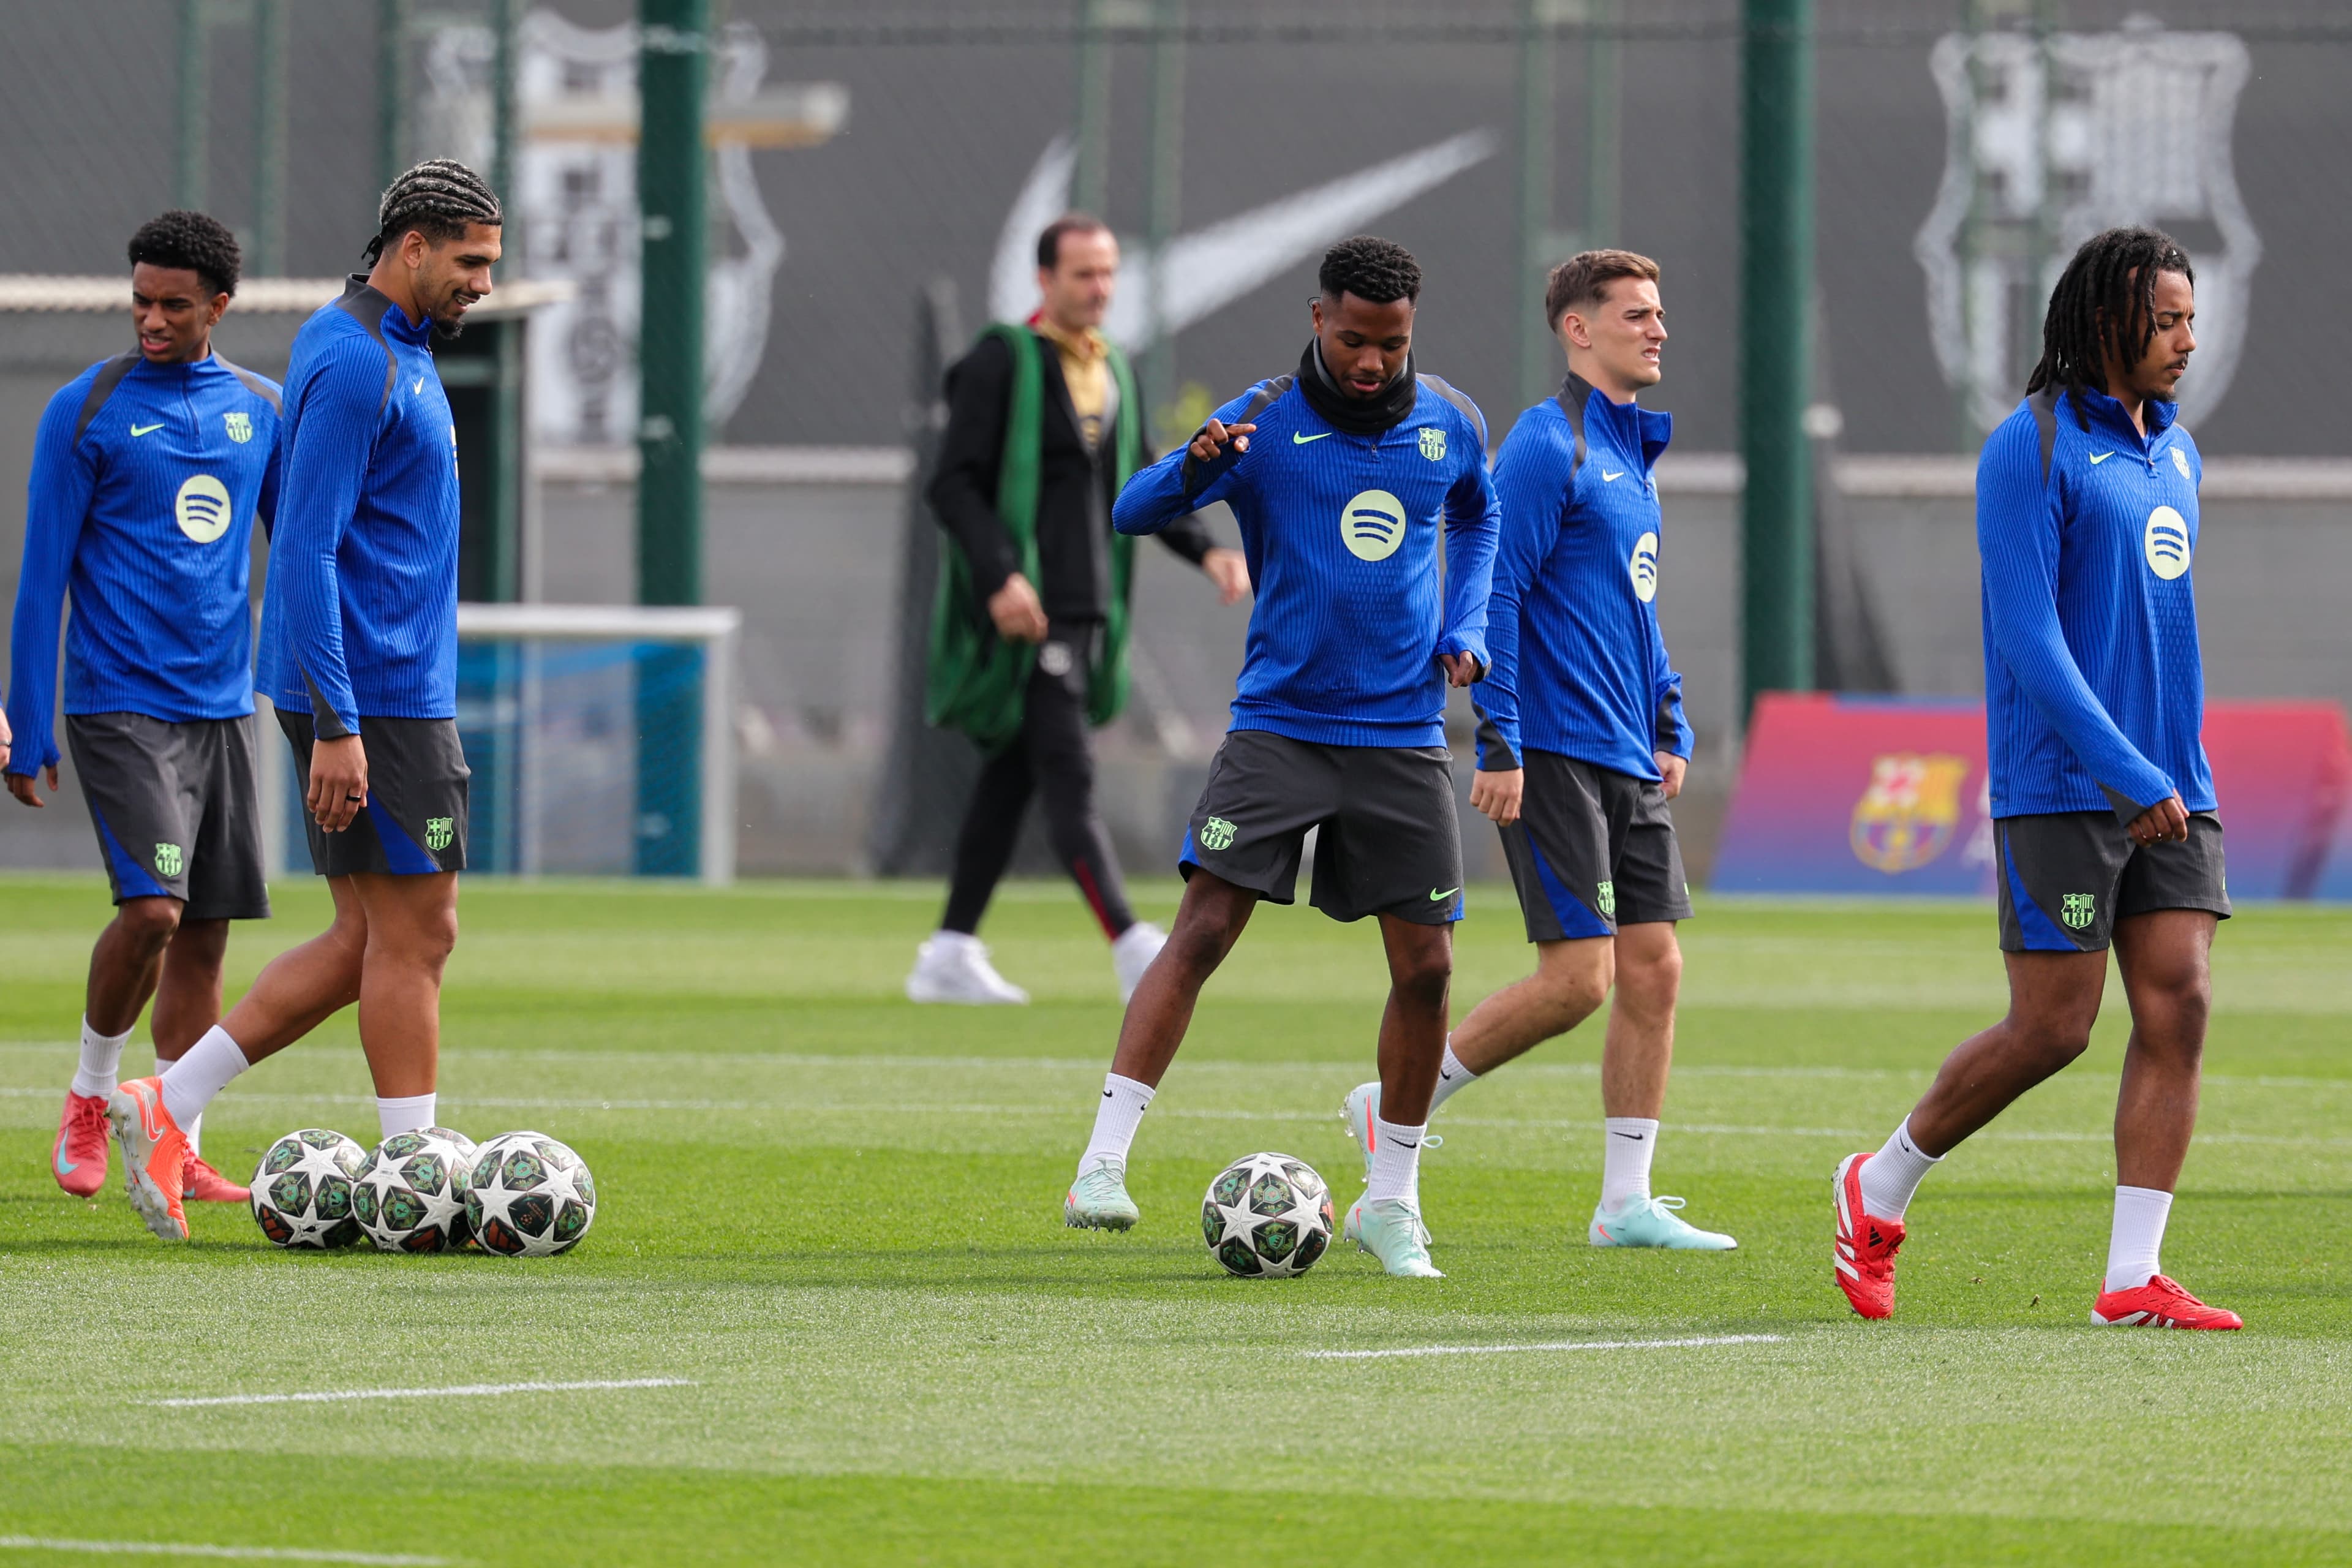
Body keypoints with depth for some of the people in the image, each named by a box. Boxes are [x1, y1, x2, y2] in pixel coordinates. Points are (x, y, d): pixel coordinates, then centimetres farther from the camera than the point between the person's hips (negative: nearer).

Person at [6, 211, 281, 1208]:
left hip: (223, 706, 5)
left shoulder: (262, 411, 10)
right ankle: (88, 1100, 5)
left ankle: (178, 1149, 10)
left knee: (206, 933, 3)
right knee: (153, 909, -18)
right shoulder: (87, 411, -4)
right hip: (121, 705, -5)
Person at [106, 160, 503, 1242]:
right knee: (413, 934, -5)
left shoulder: (396, 353, 17)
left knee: (366, 940, 9)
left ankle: (167, 1108, 8)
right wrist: (336, 726, -24)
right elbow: (307, 551, -20)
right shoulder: (356, 363, -15)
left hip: (391, 692, 10)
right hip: (378, 696, -10)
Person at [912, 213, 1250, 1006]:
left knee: (1011, 780, 11)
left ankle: (950, 955, 17)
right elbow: (953, 484, -12)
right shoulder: (1000, 363, -7)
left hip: (1086, 614, 8)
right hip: (1022, 614, -8)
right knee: (1067, 776, -14)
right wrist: (1001, 576, -25)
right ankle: (1132, 950, -23)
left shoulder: (1114, 370, 15)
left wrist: (1207, 551, 6)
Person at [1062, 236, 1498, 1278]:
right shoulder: (1263, 425, -7)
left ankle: (1391, 1201, 16)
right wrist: (1196, 465, -35)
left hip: (1402, 736, 3)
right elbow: (1133, 512, -14)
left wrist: (1465, 627, 10)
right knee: (1204, 928, -16)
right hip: (1278, 724, -3)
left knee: (1426, 967, 0)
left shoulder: (1450, 426, 4)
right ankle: (1102, 1164, -18)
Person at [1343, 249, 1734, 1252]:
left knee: (1653, 969, 4)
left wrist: (1671, 732, 20)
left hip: (1629, 759, 9)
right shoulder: (1545, 446, -10)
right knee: (1577, 977, -11)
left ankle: (1627, 1203, 7)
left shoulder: (1634, 453, 17)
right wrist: (1500, 745, -19)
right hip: (1556, 754, -9)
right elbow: (1493, 595, -15)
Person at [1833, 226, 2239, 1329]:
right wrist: (2128, 776, -21)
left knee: (2177, 1010, -4)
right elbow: (2029, 638, -16)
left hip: (2169, 792, 7)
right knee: (2052, 1029, -5)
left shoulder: (2174, 452, 15)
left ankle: (2133, 1279, -4)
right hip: (2060, 787, -7)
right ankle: (1879, 1191, 17)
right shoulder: (2032, 449, -10)